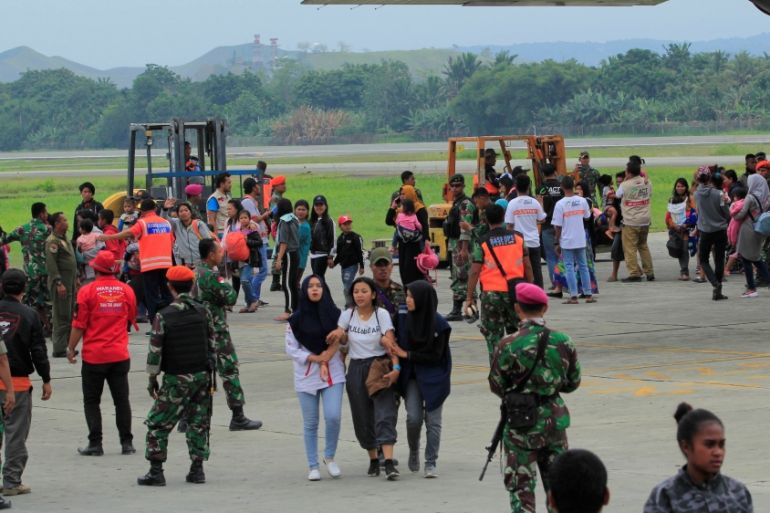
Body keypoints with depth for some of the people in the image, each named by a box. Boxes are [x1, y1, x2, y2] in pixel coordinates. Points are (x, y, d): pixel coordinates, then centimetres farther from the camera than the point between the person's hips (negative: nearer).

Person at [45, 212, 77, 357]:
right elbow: (51, 264, -19)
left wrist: (76, 278, 22)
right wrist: (59, 284, -23)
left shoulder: (65, 239, 17)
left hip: (70, 281, 10)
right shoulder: (53, 241, -13)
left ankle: (67, 346, 18)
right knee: (62, 317, -9)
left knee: (69, 316, 12)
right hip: (61, 281, -10)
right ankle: (59, 349, -7)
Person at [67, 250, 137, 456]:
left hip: (94, 355, -3)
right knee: (121, 399, 9)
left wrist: (71, 348, 4)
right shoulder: (126, 290, 0)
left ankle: (95, 443, 4)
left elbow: (79, 324, -8)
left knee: (91, 401, 7)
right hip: (120, 354, 3)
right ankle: (126, 442, 9)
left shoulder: (87, 291, -9)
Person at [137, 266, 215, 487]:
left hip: (176, 379, -4)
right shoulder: (203, 312, 0)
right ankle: (197, 469, 12)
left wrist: (152, 378, 1)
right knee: (198, 423, 13)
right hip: (202, 375, 4)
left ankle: (156, 471, 1)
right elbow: (212, 343, 7)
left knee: (158, 423, 5)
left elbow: (155, 351, -10)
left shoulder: (163, 317, -12)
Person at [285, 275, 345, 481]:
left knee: (333, 416, -14)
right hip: (306, 375, 0)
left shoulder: (335, 315, 4)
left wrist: (326, 360, -9)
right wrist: (317, 359, -10)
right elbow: (291, 350, -2)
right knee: (310, 423, 4)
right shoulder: (296, 320, 1)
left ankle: (330, 457, 8)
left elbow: (340, 341, 5)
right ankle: (313, 466, 13)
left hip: (333, 374, 0)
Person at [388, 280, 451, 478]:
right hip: (411, 376, 2)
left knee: (433, 421, -1)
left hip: (433, 378, -2)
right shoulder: (405, 319, -3)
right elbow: (398, 348, 7)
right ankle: (414, 451, 17)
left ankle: (431, 463, 6)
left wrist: (407, 355, -15)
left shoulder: (439, 324, -13)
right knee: (413, 417, -9)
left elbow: (435, 356, -12)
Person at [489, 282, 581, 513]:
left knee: (521, 485, 4)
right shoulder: (564, 342, -4)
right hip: (554, 420, 3)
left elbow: (496, 386, -5)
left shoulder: (508, 345, -16)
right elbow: (573, 383, 6)